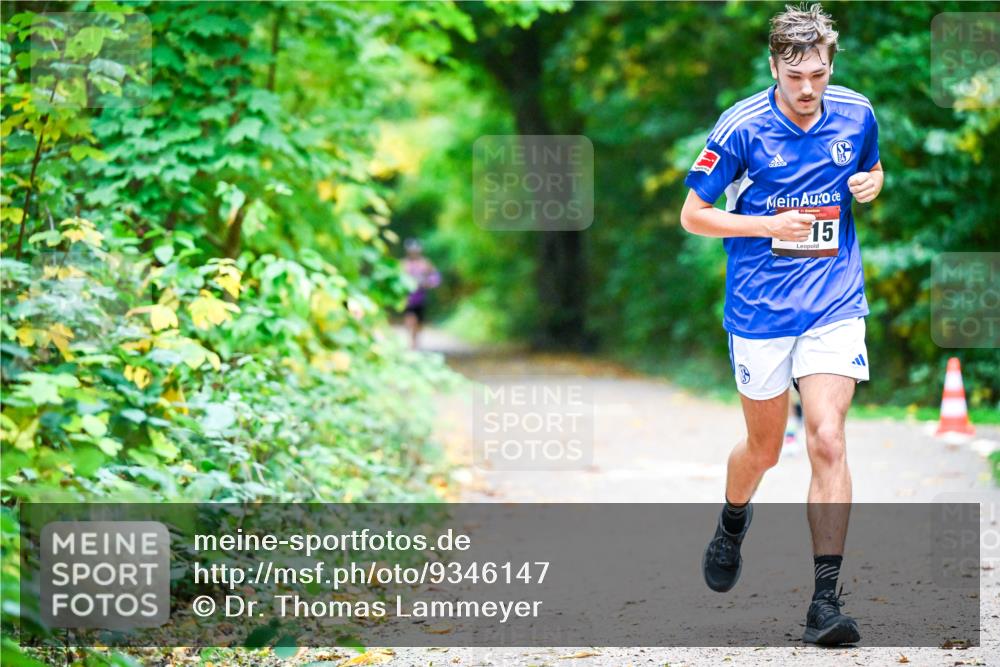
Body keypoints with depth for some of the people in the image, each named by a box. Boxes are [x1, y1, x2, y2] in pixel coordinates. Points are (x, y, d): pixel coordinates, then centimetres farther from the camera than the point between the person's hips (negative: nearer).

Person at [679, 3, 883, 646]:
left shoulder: (857, 112, -1)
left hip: (836, 308, 1)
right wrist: (772, 225, -19)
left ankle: (826, 600, -13)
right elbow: (694, 214, -5)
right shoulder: (742, 127, -11)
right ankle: (733, 523, 48)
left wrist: (870, 184, -5)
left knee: (828, 441, -14)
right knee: (764, 448, 12)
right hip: (760, 310, -1)